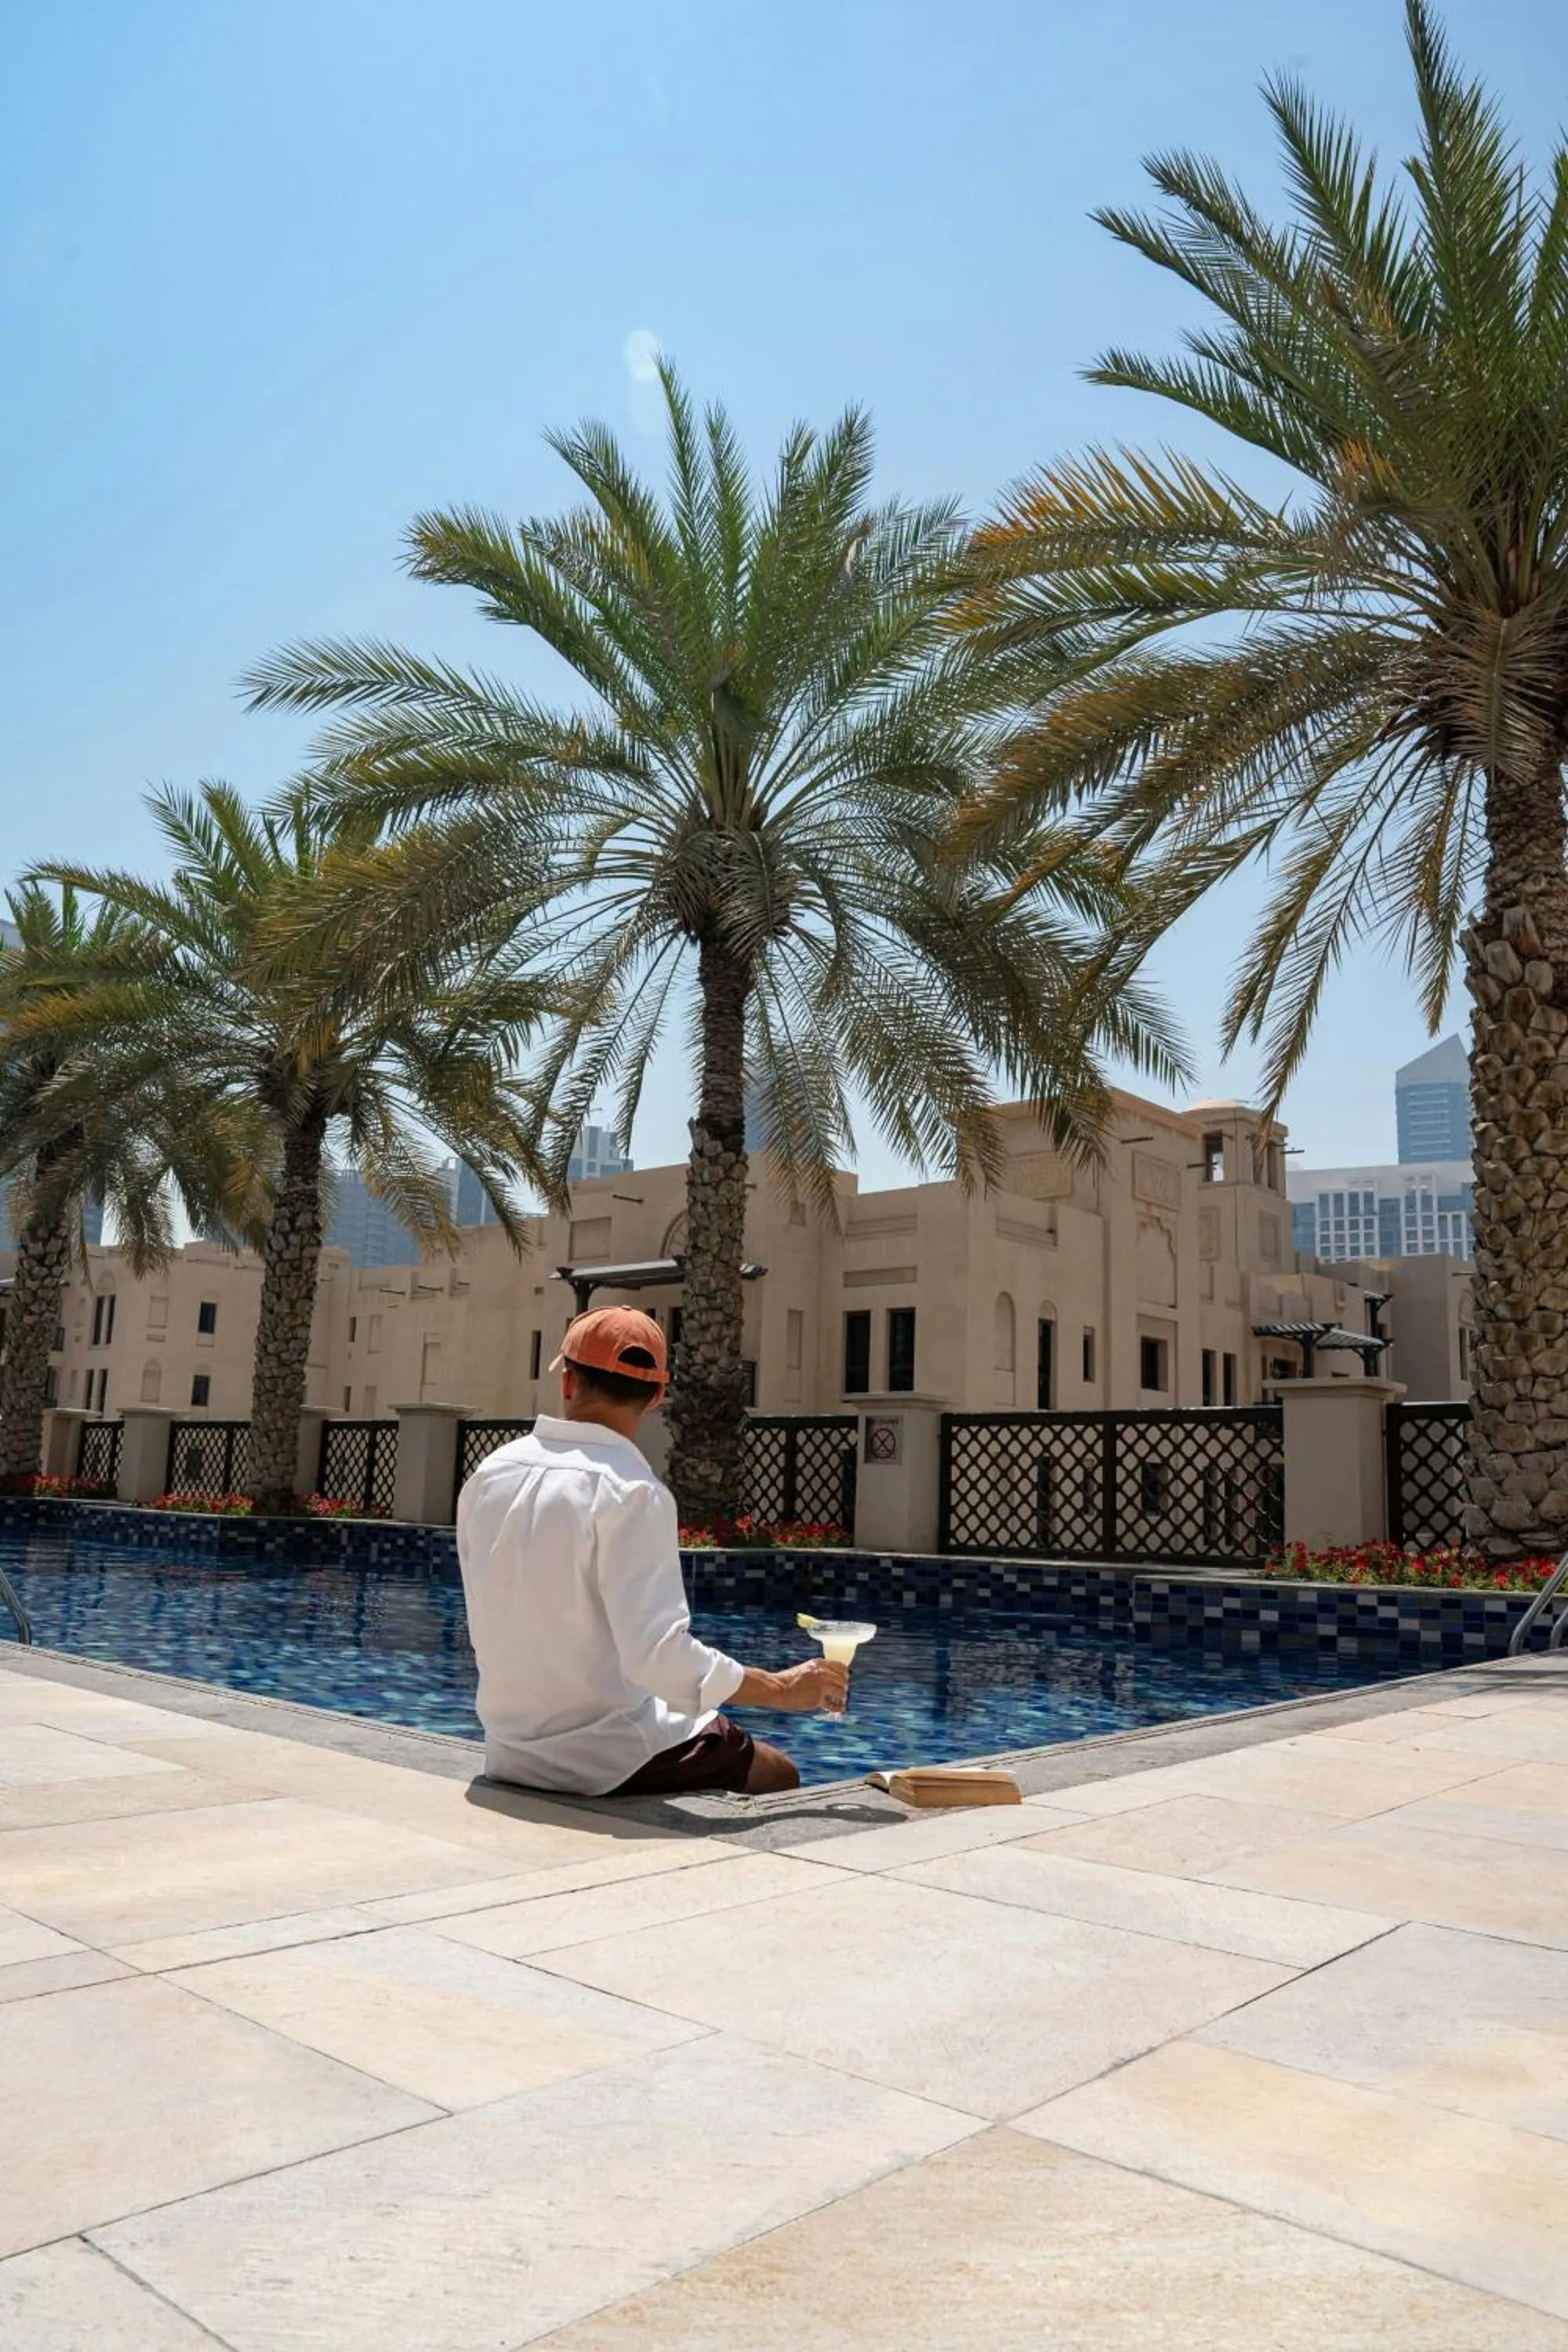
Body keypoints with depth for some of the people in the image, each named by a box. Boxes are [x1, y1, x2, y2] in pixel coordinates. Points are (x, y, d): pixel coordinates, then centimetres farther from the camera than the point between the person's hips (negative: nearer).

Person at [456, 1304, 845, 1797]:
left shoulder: (488, 1476, 0)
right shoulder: (630, 1491, -19)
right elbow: (658, 1654, -27)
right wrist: (781, 1689, -16)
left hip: (510, 1755, 7)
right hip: (606, 1762, -7)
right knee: (778, 1776, 14)